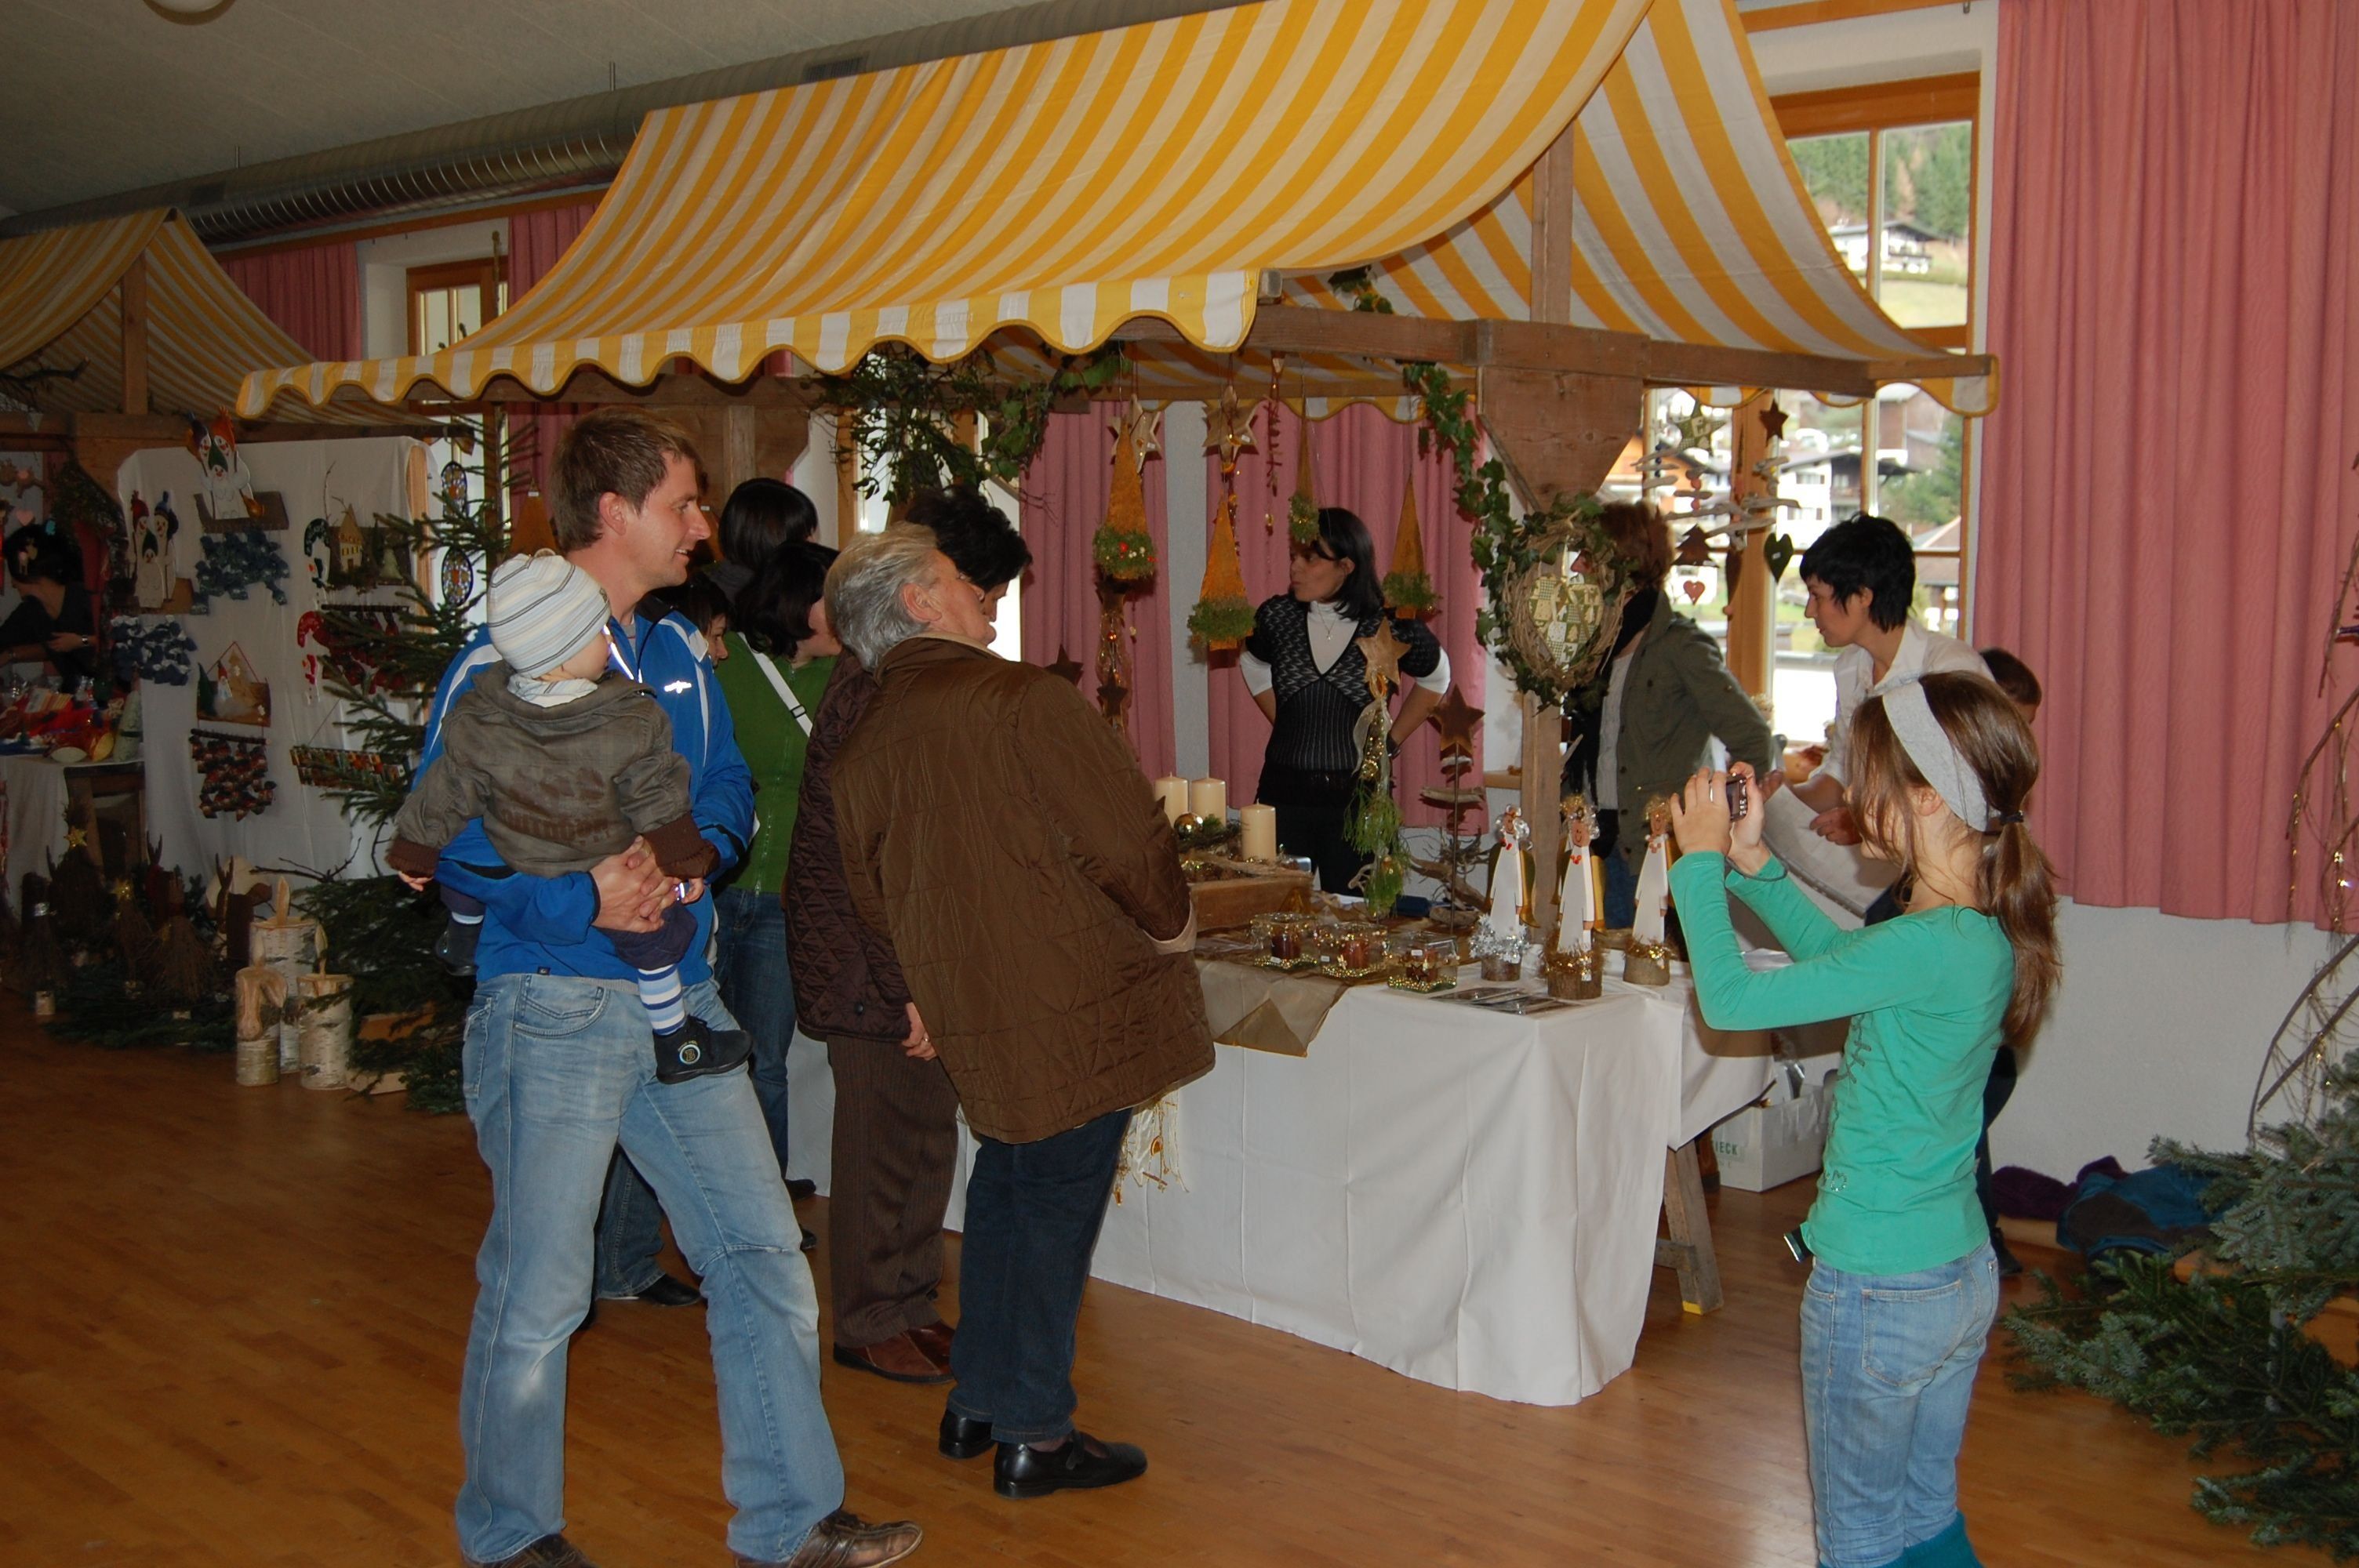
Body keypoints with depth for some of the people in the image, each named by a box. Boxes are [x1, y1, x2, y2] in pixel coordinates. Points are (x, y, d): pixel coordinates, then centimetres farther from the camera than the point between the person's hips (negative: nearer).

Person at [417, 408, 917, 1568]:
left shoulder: (677, 652, 12)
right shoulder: (502, 659, -10)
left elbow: (728, 785, 16)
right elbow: (442, 832, -12)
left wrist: (691, 847, -7)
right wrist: (579, 901, -23)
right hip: (553, 1005, -7)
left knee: (762, 1254, 8)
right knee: (537, 1289, 3)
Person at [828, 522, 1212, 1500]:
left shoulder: (861, 748, 5)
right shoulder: (1021, 698, -17)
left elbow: (875, 897, 14)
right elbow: (1125, 837, -19)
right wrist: (1171, 924, -2)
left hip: (971, 1014, 7)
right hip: (1076, 1001, -6)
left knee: (1004, 1189, 21)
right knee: (1057, 1203, 3)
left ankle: (976, 1404, 29)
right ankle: (1034, 1436, 11)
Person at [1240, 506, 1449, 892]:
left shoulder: (1390, 628, -7)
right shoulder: (1277, 617, -1)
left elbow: (1436, 677, 13)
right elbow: (1253, 665, 22)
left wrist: (1391, 741, 8)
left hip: (1358, 796, -2)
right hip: (1285, 794, 2)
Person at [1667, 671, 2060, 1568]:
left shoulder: (1931, 947, -27)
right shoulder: (1990, 933, 0)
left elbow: (1729, 999, -23)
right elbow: (1840, 953, 18)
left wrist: (1702, 861, -10)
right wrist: (1753, 862, 8)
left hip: (1880, 1286, -8)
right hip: (1964, 1272, 8)